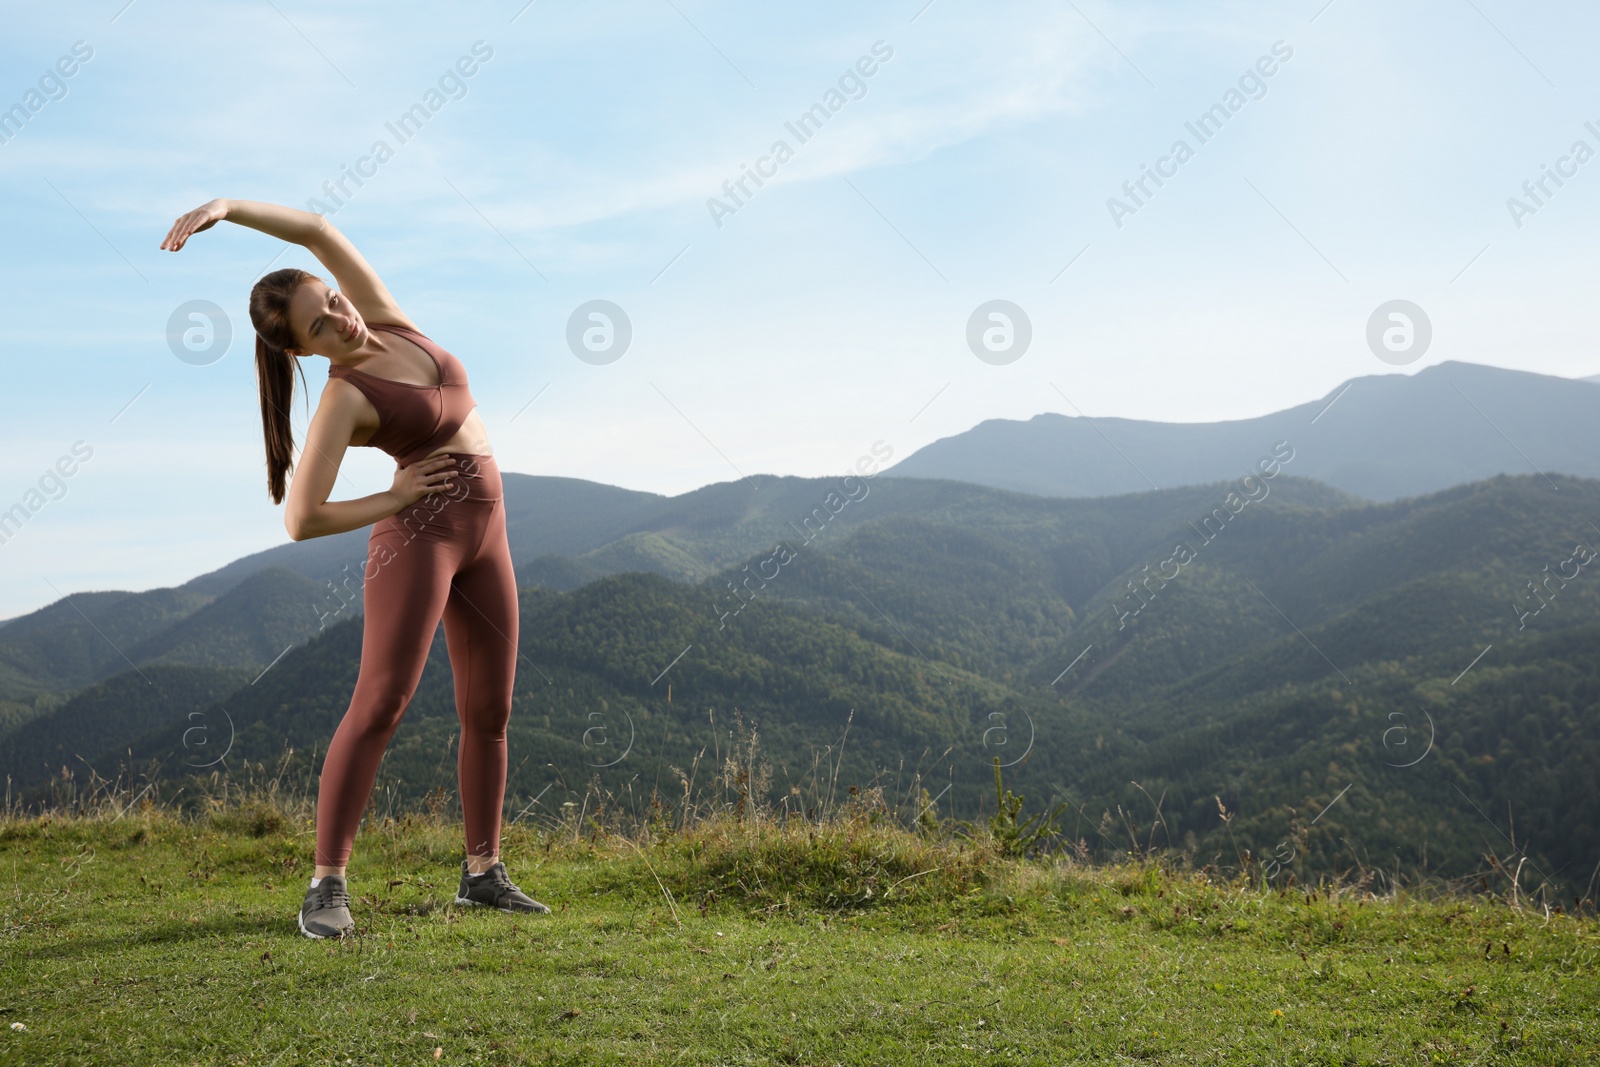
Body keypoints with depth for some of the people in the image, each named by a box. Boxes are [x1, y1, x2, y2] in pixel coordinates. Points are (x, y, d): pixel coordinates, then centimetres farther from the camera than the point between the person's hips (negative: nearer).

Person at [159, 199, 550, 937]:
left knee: (490, 712, 7)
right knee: (380, 704, -14)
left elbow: (320, 231, 6)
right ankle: (327, 885, -11)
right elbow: (301, 520, -15)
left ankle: (482, 871, 17)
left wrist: (226, 206, -2)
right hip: (417, 531, -7)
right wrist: (394, 498, -7)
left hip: (484, 534, 7)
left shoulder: (387, 322, 5)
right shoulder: (343, 400, -11)